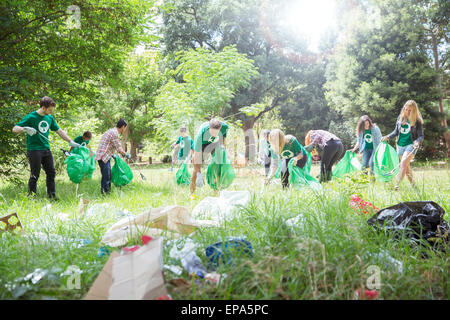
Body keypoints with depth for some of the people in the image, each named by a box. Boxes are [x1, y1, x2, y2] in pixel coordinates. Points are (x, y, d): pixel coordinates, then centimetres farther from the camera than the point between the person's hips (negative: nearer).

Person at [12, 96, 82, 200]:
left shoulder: (50, 118, 10)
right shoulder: (31, 117, -8)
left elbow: (59, 131, 19)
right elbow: (14, 129, -9)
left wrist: (71, 142, 15)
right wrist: (25, 129, -29)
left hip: (46, 149, 6)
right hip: (34, 150, -6)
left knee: (51, 172, 6)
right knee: (35, 174, -2)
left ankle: (52, 195, 16)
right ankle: (31, 196, 11)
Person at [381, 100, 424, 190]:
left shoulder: (417, 121, -7)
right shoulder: (400, 118, 5)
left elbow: (421, 136, -8)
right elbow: (396, 131, 13)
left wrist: (417, 141, -29)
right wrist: (387, 137, 0)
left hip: (411, 145, -5)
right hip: (400, 145, 5)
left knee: (404, 163, -22)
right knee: (406, 166, 12)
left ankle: (397, 184, -28)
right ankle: (412, 184, 26)